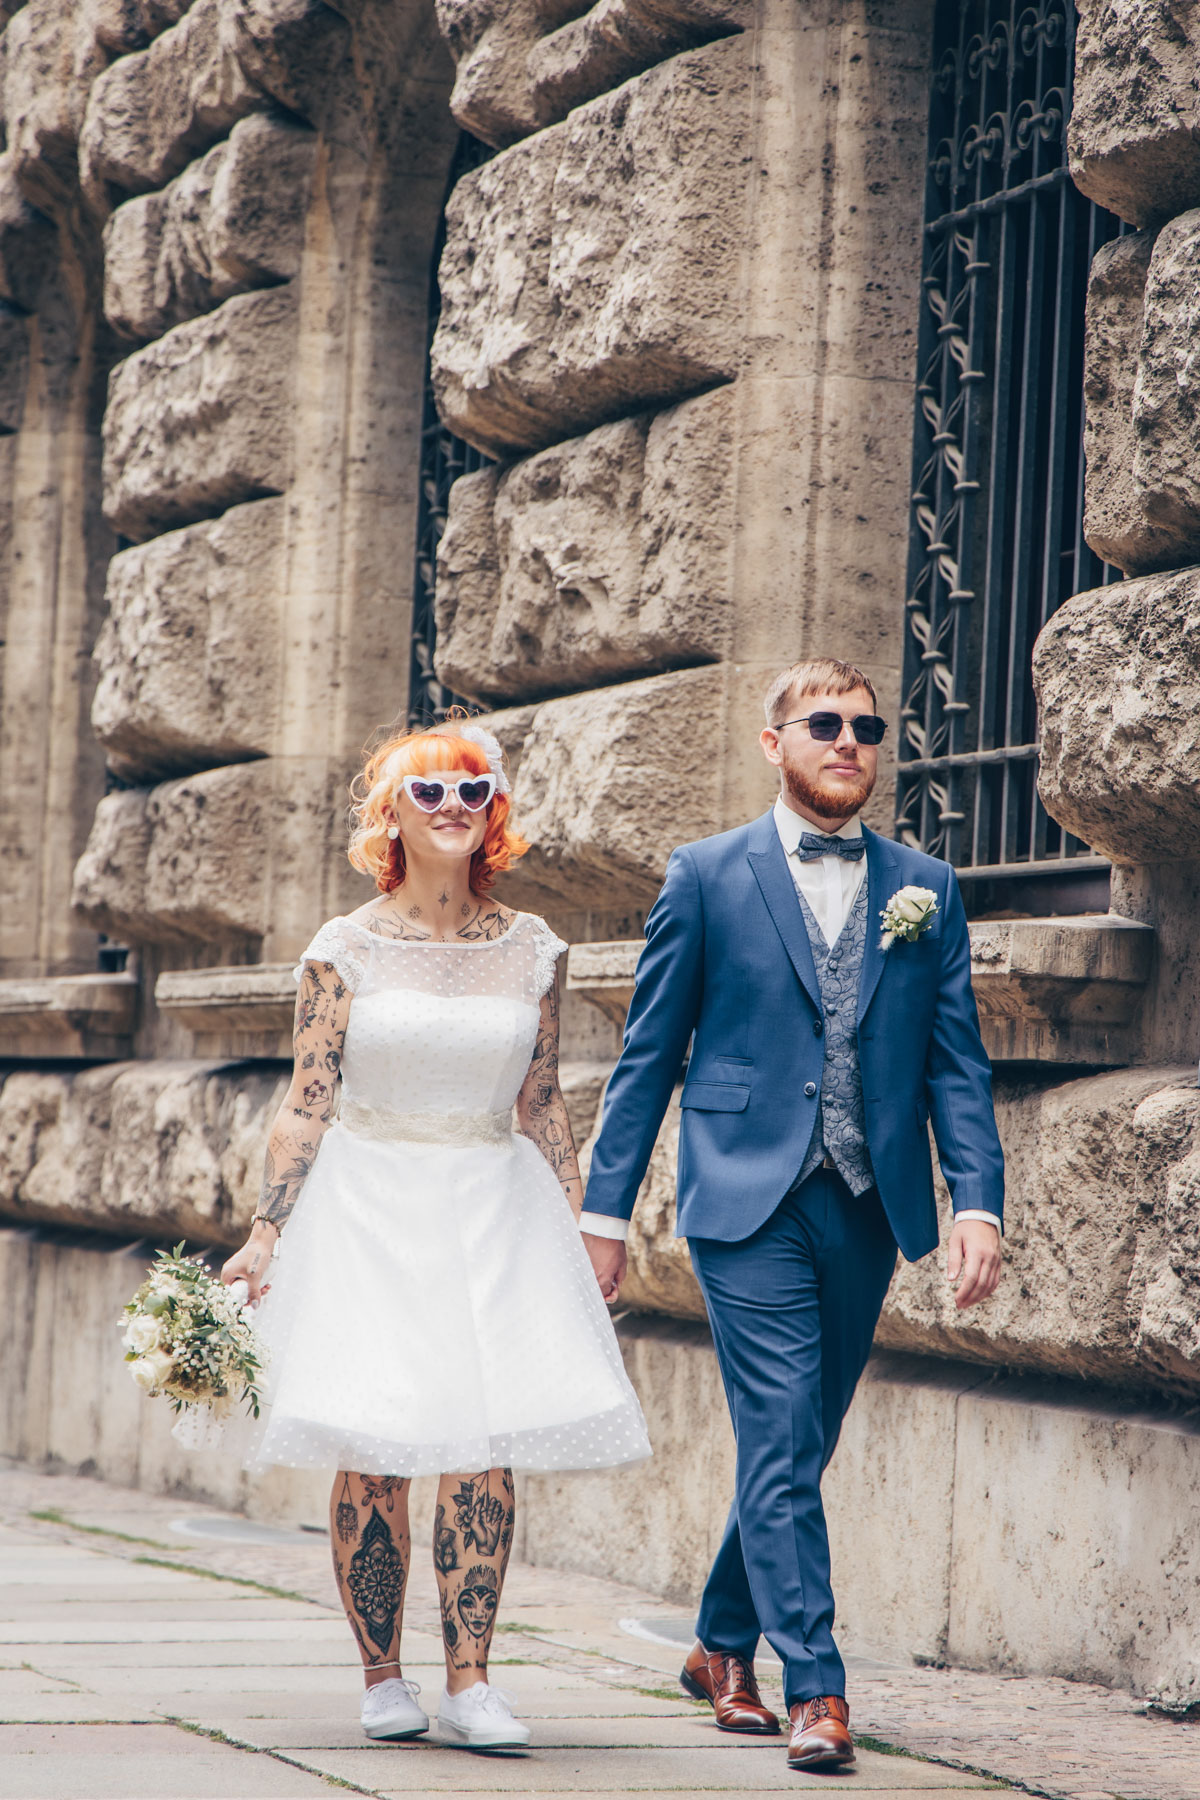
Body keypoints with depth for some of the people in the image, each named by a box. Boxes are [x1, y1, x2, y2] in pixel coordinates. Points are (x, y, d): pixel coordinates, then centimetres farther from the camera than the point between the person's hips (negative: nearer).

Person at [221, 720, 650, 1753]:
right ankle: (382, 1677, 9)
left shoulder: (530, 950, 6)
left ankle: (470, 1682, -6)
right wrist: (266, 1232, -6)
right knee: (371, 1453, -3)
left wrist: (582, 1223, 10)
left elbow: (543, 1105, 12)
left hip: (495, 1212, 2)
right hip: (369, 1206, -2)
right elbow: (308, 1104, 0)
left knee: (484, 1443, -8)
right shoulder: (345, 950, -1)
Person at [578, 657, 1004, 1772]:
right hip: (749, 1201, -4)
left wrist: (978, 1202, -5)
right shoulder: (707, 876, 3)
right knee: (781, 1444, -10)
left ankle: (722, 1648, 30)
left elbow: (956, 1064, 8)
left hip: (868, 1210, 4)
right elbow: (649, 1053, 5)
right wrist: (606, 1206, 2)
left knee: (799, 1447, 12)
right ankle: (814, 1692, -8)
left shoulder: (925, 889, 10)